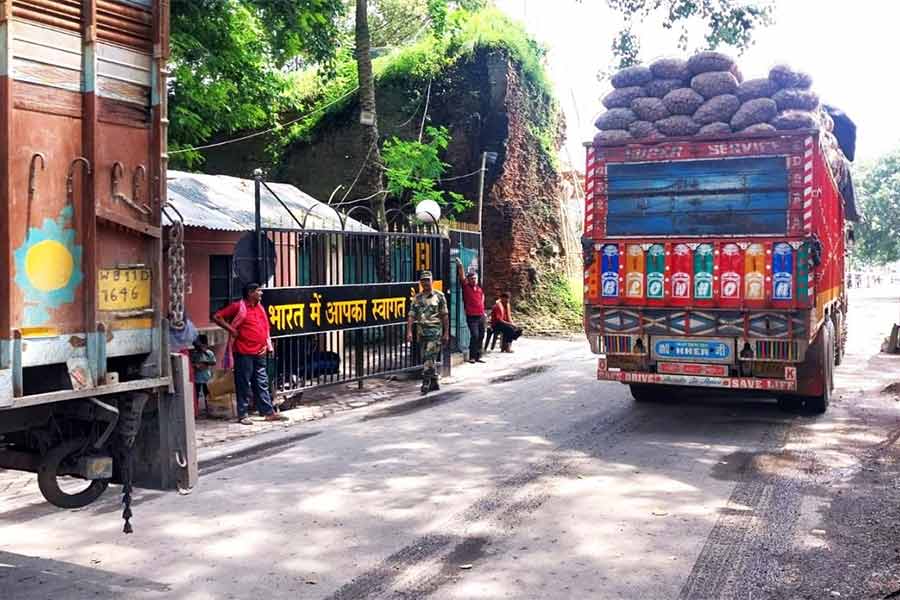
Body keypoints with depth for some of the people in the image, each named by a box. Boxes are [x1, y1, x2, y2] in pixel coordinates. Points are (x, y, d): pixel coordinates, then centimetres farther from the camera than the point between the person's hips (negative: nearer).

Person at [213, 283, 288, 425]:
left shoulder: (260, 307, 14)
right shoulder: (238, 307, -7)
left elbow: (265, 328, 23)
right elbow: (217, 317, -8)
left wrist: (266, 344, 11)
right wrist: (231, 329, -12)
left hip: (259, 353, 7)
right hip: (244, 353, -7)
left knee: (262, 384, 10)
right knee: (244, 385, 0)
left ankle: (269, 412, 14)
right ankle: (242, 415, 7)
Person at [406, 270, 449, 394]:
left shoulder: (439, 296, -1)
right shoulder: (417, 298, 9)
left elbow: (445, 315, 0)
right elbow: (411, 316, 5)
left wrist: (446, 333, -4)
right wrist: (409, 332, -6)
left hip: (435, 331, -5)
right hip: (422, 331, 5)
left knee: (429, 357, -13)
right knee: (426, 358, 10)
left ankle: (426, 382, -11)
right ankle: (434, 382, 21)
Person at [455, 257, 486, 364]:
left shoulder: (479, 289, 12)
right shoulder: (466, 287, -2)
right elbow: (462, 277, -14)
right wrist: (460, 265, -22)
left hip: (481, 316, 6)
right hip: (472, 317, -6)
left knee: (481, 336, 9)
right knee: (475, 335, -15)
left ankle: (478, 356, 18)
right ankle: (472, 356, -7)